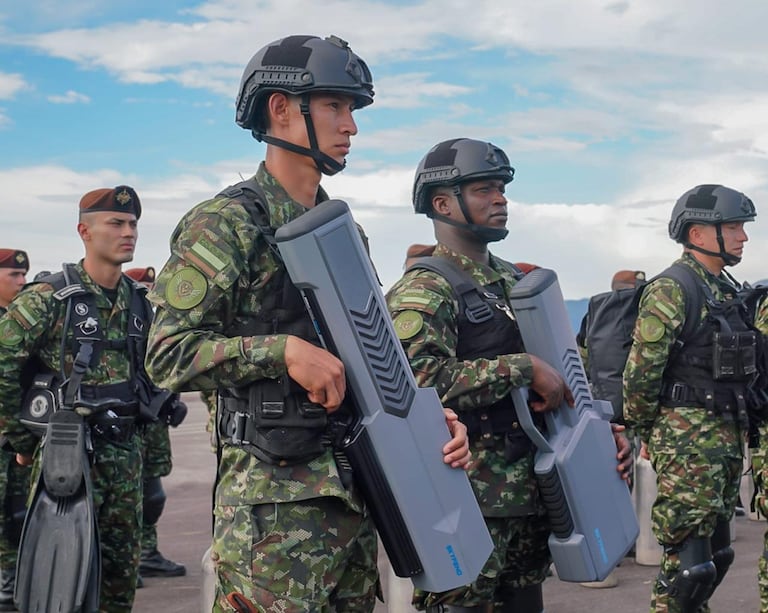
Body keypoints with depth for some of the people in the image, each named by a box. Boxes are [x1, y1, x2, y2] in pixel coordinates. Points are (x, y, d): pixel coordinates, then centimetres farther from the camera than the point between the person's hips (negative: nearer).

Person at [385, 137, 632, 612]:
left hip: (532, 495, 9)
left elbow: (556, 371, 25)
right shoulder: (424, 289, -11)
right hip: (470, 501, -8)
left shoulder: (515, 281, 17)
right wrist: (525, 368, -24)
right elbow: (424, 378, -28)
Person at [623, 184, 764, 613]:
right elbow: (641, 371, -14)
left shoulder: (728, 290, 15)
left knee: (716, 553, 15)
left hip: (728, 435, 9)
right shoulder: (672, 290, -13)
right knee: (690, 561, -8)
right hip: (686, 438, -9)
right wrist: (644, 433, -7)